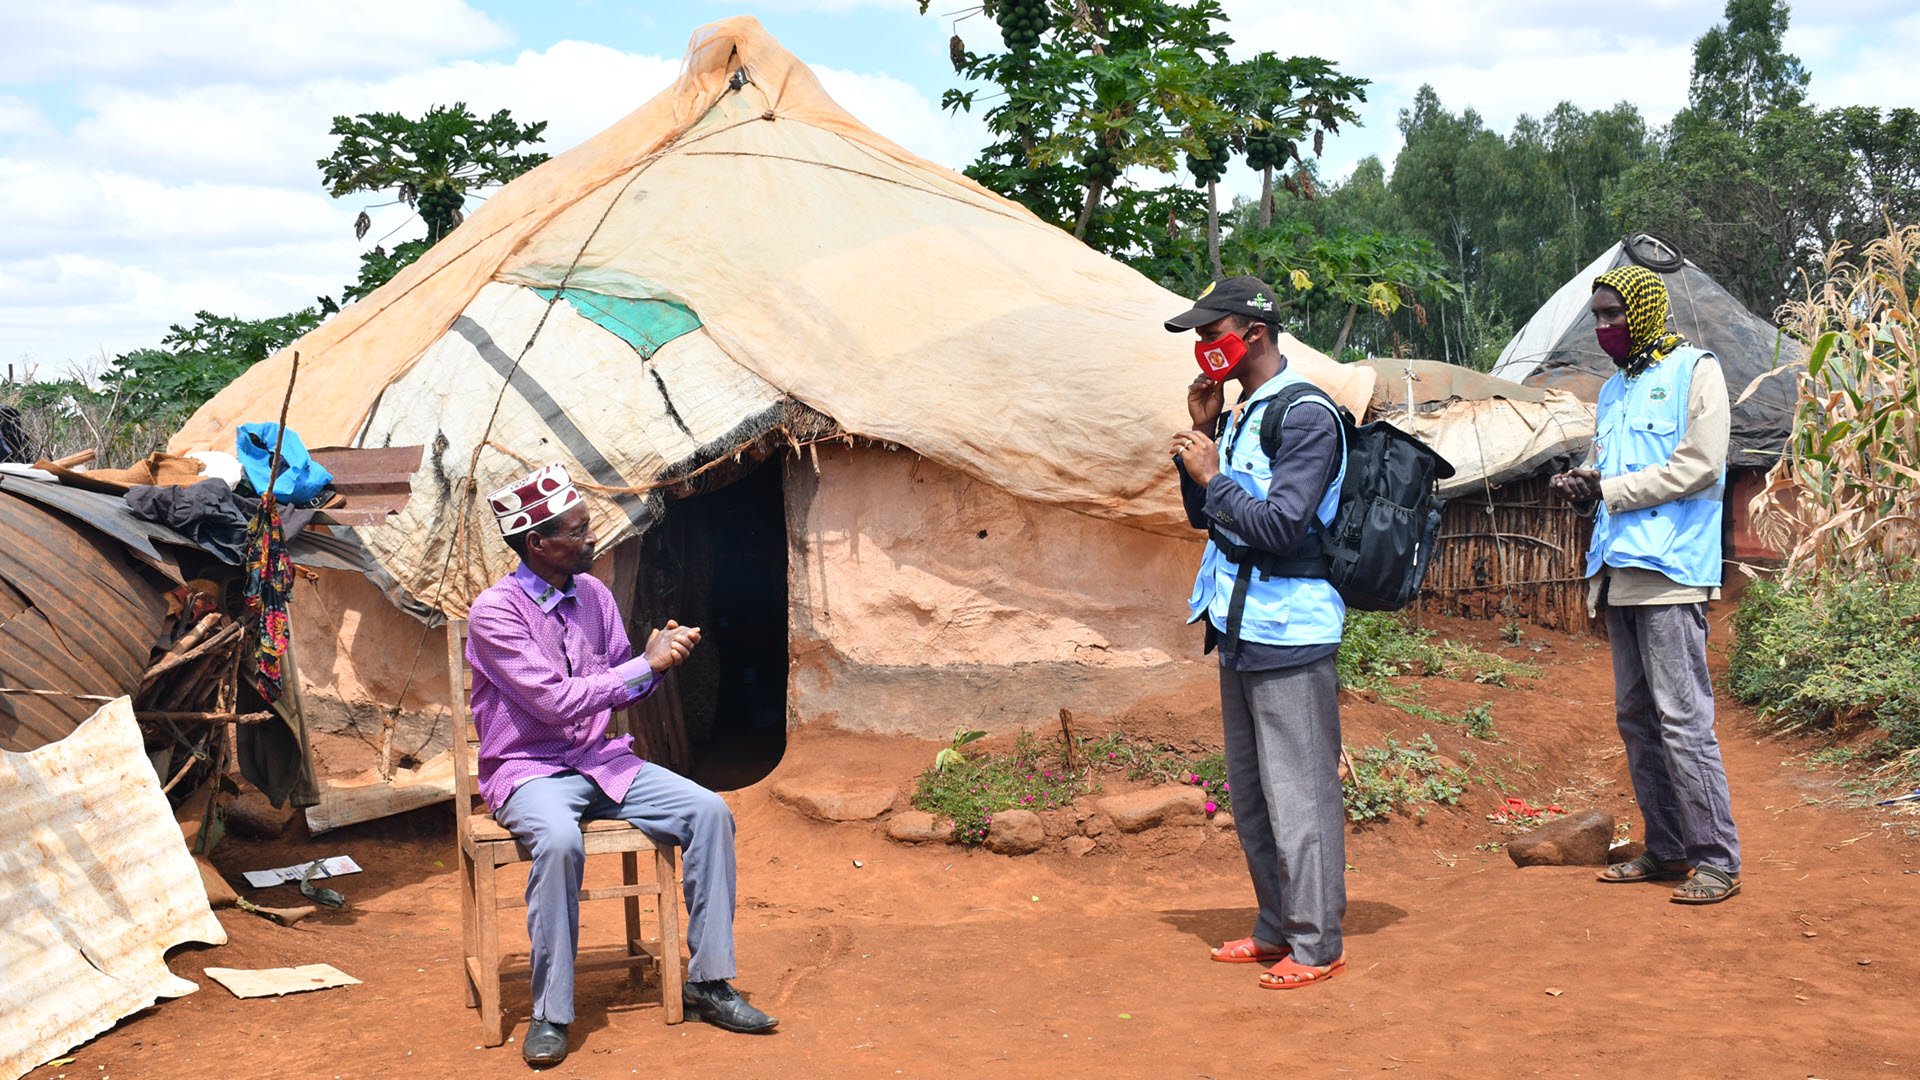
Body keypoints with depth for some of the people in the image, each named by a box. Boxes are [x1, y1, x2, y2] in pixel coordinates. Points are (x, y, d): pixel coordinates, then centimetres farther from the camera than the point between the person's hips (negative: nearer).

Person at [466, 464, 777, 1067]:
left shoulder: (592, 594, 6)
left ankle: (708, 982, -5)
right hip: (528, 769, -6)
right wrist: (647, 664, -19)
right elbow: (556, 701, -22)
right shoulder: (494, 612, -15)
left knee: (708, 811, -13)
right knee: (559, 841, -38)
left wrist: (658, 657, -8)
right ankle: (550, 1015, -23)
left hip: (599, 760, 6)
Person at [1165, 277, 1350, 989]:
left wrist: (1213, 475, -14)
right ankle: (1277, 928, 26)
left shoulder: (1305, 414, -13)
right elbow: (1204, 517, 17)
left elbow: (1281, 527, -20)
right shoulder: (1237, 414, 15)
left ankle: (1316, 944, 4)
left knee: (1298, 795, -5)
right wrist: (1201, 434, 7)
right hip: (1239, 633, 10)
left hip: (1289, 636, -9)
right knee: (1250, 795, 15)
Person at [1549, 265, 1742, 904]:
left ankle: (1718, 859, -4)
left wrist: (1608, 490, -11)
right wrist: (1581, 484, 2)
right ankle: (1666, 850, 18)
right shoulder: (1616, 388, 22)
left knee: (1682, 717, -10)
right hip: (1620, 570, 8)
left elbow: (1700, 465, -12)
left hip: (1670, 570, -8)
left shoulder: (1695, 370, -2)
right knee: (1635, 718, 10)